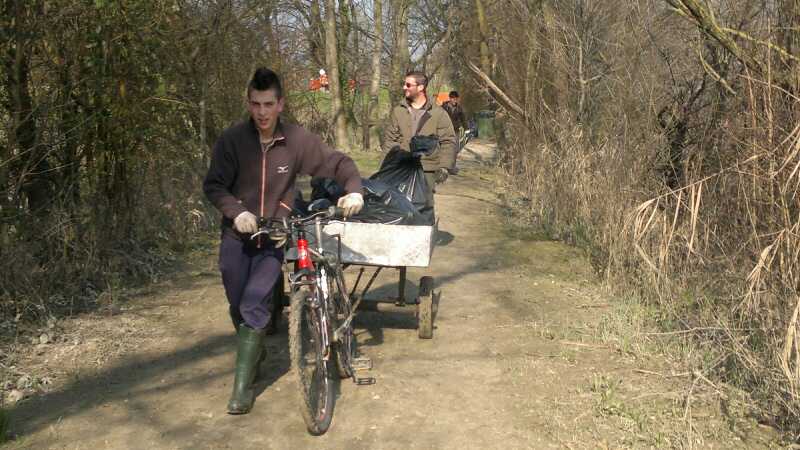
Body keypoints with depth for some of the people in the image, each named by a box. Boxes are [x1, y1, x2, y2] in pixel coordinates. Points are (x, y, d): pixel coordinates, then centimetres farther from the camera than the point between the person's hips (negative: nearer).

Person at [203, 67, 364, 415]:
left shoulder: (298, 141, -9)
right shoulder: (231, 140, -9)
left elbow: (338, 163, -1)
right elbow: (213, 185, -5)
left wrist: (354, 190, -18)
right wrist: (236, 212, -22)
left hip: (275, 237, -1)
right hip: (237, 236, 2)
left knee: (255, 305, -15)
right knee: (238, 307, 9)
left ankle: (243, 385, -4)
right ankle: (255, 352, 41)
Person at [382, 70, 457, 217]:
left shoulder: (438, 113, 3)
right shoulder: (397, 111, 10)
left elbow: (448, 142, 0)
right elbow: (389, 139, 11)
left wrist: (444, 167, -9)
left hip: (427, 171, -2)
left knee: (425, 206, -1)